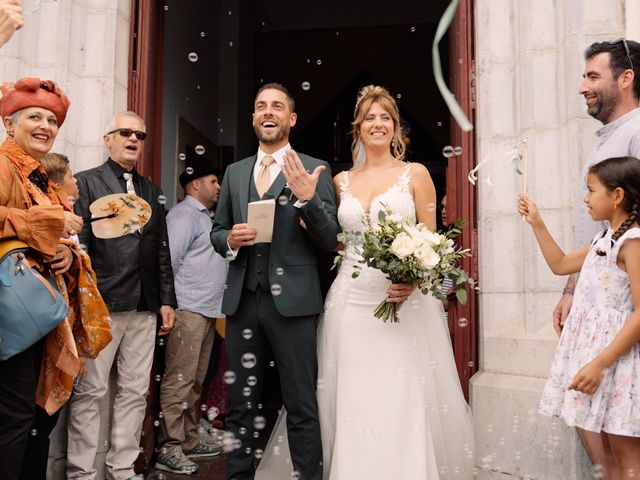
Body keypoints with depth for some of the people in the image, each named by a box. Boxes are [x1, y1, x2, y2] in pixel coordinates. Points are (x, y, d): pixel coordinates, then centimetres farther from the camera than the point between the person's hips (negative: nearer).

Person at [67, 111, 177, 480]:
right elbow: (78, 244, -5)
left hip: (145, 308, 5)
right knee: (91, 391, 1)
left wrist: (167, 299, 10)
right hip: (102, 303, -5)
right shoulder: (87, 182, 3)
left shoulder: (152, 190, 17)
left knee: (135, 392, 9)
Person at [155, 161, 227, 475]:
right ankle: (169, 449, 0)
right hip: (188, 310, -9)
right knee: (179, 380, -6)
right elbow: (169, 259, -13)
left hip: (207, 310, 9)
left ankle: (189, 441, 22)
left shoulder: (206, 216, 22)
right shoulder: (185, 213, -5)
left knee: (195, 381, 13)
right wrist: (171, 302, -13)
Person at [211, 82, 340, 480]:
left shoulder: (315, 170, 1)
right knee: (241, 405, 15)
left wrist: (308, 198, -20)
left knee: (302, 408, 3)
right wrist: (230, 239, -5)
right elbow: (217, 231, 18)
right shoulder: (235, 172, 14)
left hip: (292, 301, -4)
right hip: (242, 300, 4)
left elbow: (330, 241, -4)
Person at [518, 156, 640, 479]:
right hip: (595, 350, 9)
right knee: (611, 454, 16)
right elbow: (560, 265, 26)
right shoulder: (604, 240, 13)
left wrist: (599, 364, -24)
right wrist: (536, 223, 20)